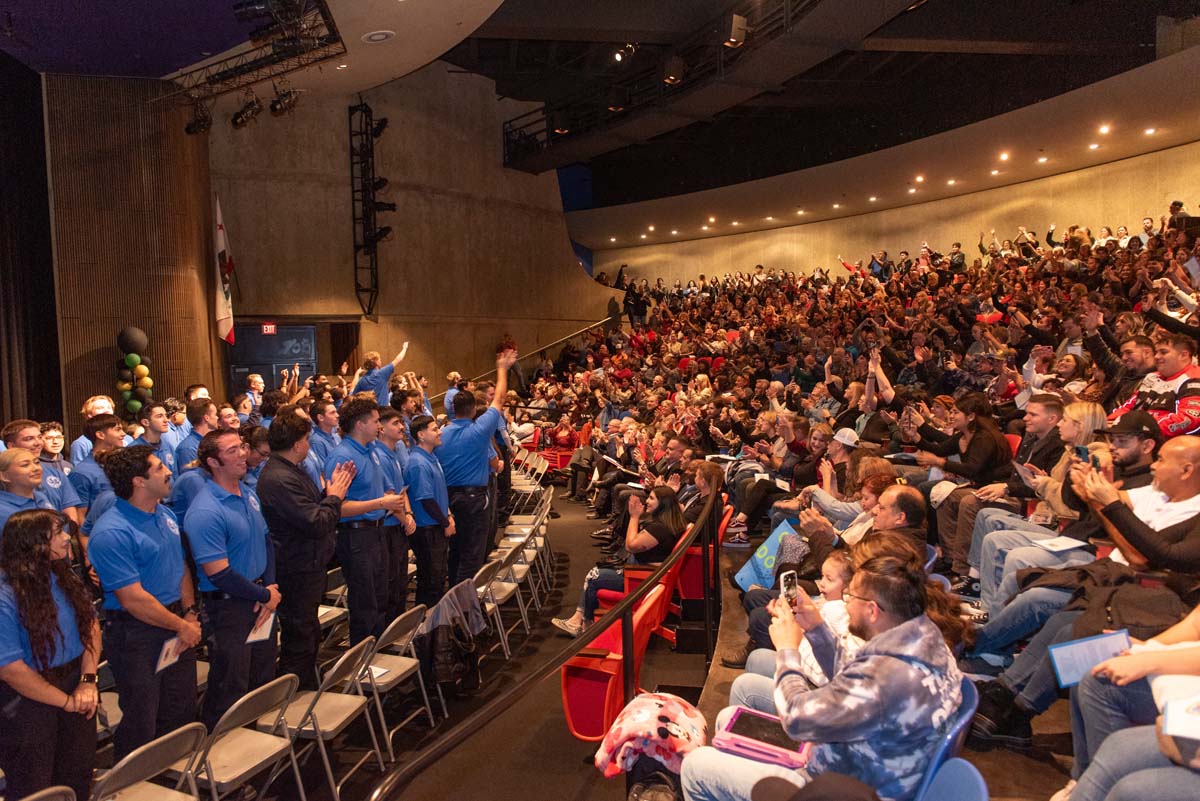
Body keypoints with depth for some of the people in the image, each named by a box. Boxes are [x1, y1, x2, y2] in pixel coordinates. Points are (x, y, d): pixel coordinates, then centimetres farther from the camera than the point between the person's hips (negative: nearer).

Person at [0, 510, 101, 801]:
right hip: (28, 702, -6)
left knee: (79, 776, 19)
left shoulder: (64, 576, -1)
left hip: (74, 686, 6)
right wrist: (68, 702, -15)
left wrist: (87, 681, -9)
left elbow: (91, 625, 4)